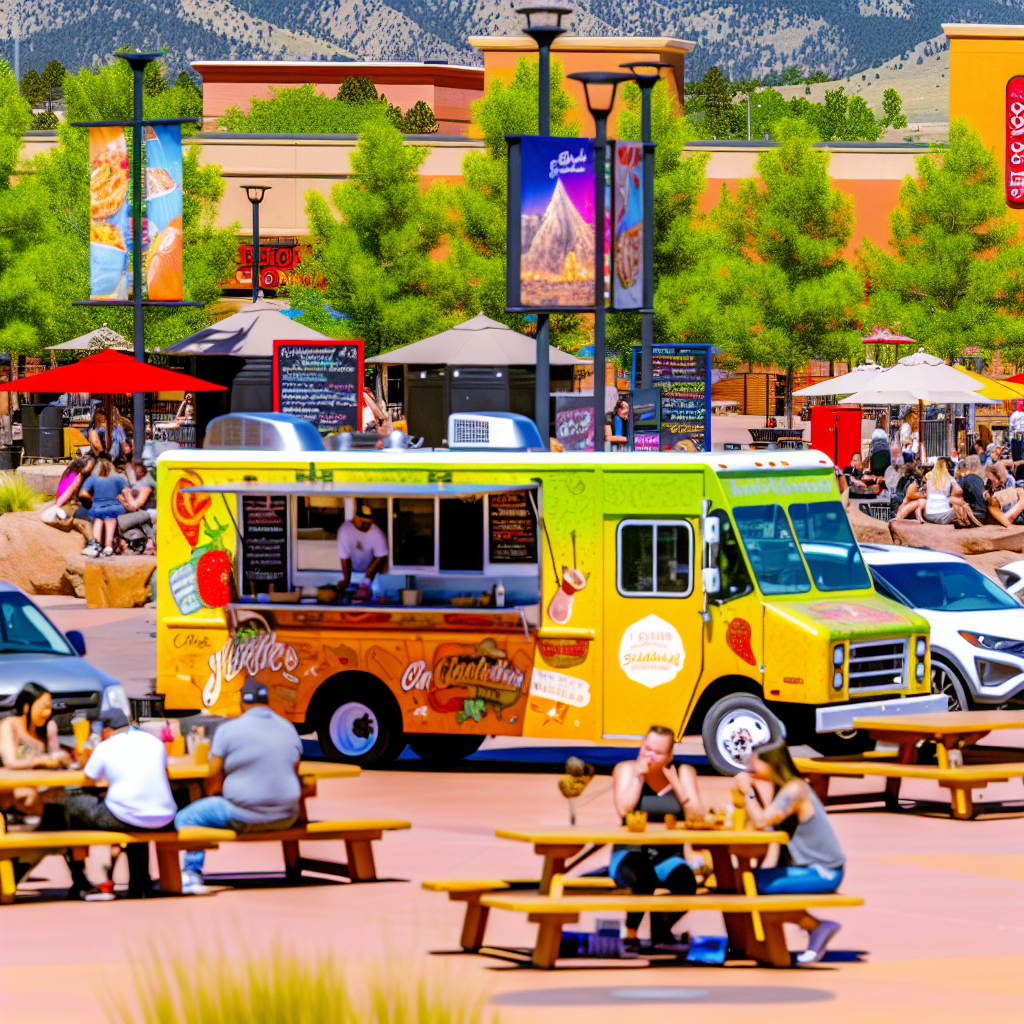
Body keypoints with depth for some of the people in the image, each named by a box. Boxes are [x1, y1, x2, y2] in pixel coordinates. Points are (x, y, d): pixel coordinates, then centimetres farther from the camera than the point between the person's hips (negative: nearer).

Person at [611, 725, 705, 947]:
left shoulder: (683, 773, 6)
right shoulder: (626, 769, 1)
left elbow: (696, 817, -6)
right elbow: (623, 809, -17)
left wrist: (676, 784, -13)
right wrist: (638, 775, -14)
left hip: (667, 858, 3)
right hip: (631, 854, -3)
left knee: (686, 882, -30)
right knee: (644, 876, -38)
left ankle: (662, 928, 3)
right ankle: (631, 933, -11)